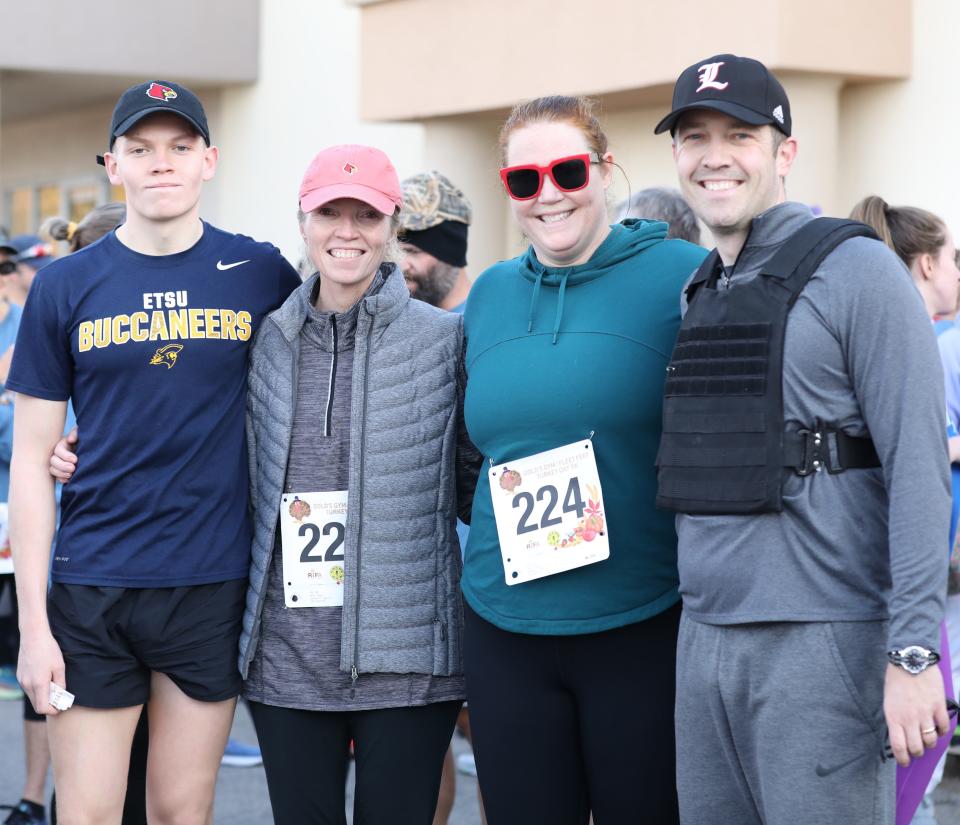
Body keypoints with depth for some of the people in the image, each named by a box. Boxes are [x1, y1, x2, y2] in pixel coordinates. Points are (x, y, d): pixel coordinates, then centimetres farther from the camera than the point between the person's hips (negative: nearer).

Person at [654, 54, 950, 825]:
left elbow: (918, 466, -13)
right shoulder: (696, 293, 14)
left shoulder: (855, 270, -7)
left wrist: (913, 651, -18)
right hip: (703, 639, 7)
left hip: (821, 641, -7)